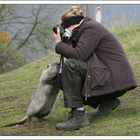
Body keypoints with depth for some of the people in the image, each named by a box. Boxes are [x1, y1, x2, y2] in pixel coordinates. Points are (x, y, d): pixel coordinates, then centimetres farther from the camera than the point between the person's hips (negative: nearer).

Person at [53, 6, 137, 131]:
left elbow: (78, 55, -21)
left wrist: (59, 44, -9)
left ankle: (78, 115, -20)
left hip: (116, 80, -11)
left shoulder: (91, 28, -11)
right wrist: (67, 41, 4)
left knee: (71, 65, -21)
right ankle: (107, 101, 13)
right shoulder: (87, 27, 18)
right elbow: (78, 55, 15)